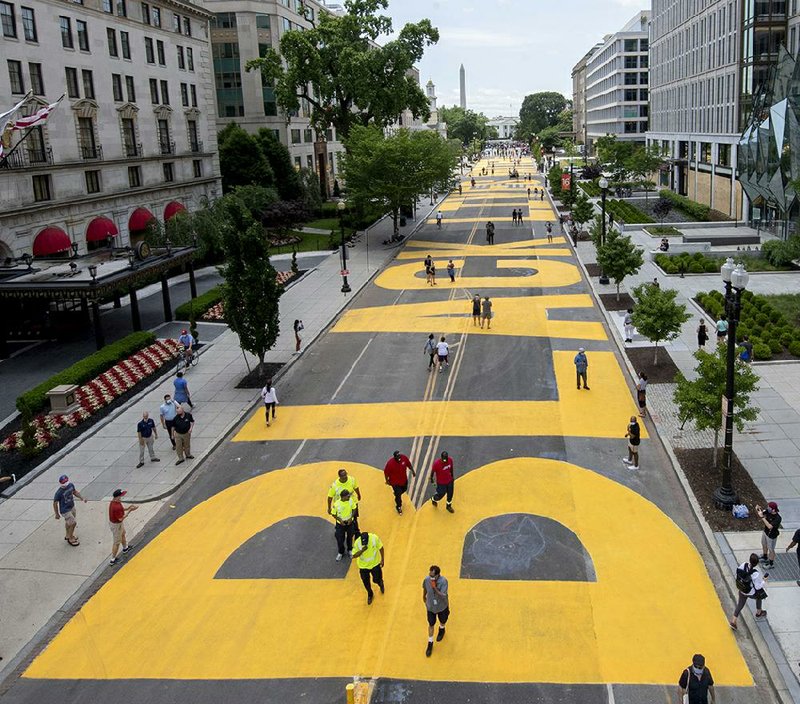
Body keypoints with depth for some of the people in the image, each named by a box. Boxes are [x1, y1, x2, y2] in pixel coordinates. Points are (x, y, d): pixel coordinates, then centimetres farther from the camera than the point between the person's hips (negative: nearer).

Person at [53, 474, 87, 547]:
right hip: (65, 511, -7)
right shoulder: (59, 492, -31)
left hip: (72, 507, 7)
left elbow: (75, 492, 9)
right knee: (73, 523, -3)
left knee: (68, 523, 26)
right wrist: (57, 514, -11)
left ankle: (68, 536, 48)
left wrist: (82, 498, 1)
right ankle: (71, 539, 18)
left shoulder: (71, 485, -13)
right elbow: (55, 503, -19)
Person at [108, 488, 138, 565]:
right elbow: (121, 518, -29)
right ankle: (112, 560, 23)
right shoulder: (116, 507, -38)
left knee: (123, 534, 33)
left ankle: (125, 548, 58)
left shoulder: (114, 501, -8)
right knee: (116, 542, 8)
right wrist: (130, 511, -26)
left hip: (112, 521, 10)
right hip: (116, 525, -10)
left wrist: (128, 507, -6)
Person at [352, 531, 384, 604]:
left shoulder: (374, 538, -27)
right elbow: (354, 555, -22)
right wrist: (362, 550, -38)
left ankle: (381, 584, 49)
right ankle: (370, 594, 44)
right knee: (366, 582, 13)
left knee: (377, 580, 10)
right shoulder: (357, 543, -28)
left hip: (375, 564, 0)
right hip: (363, 566, 0)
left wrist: (382, 560, -5)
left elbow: (380, 548, -10)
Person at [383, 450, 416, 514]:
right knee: (398, 494, 4)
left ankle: (397, 495, 62)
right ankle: (398, 506, 33)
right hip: (395, 482, -5)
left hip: (404, 479, 5)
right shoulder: (390, 463, -33)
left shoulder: (404, 458, -21)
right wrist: (387, 481, -7)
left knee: (404, 489, 28)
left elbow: (408, 464, 0)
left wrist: (412, 471, 3)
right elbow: (386, 472, -17)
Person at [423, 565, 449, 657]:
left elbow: (444, 596, -34)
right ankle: (430, 643, 35)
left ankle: (442, 630, 61)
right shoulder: (426, 580, -24)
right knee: (431, 625, 14)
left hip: (442, 607, -1)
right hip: (430, 607, 1)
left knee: (443, 621, 26)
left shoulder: (443, 581, -33)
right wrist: (424, 597, 17)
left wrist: (435, 588, -43)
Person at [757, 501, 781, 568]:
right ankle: (765, 558, 54)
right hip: (765, 532, 8)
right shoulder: (768, 512, -16)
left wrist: (762, 517, -45)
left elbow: (770, 526, -44)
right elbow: (762, 512, -1)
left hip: (771, 536, -8)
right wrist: (758, 509, -25)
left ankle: (771, 563, 36)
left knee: (771, 549, 13)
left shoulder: (777, 518, -37)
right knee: (764, 545, 29)